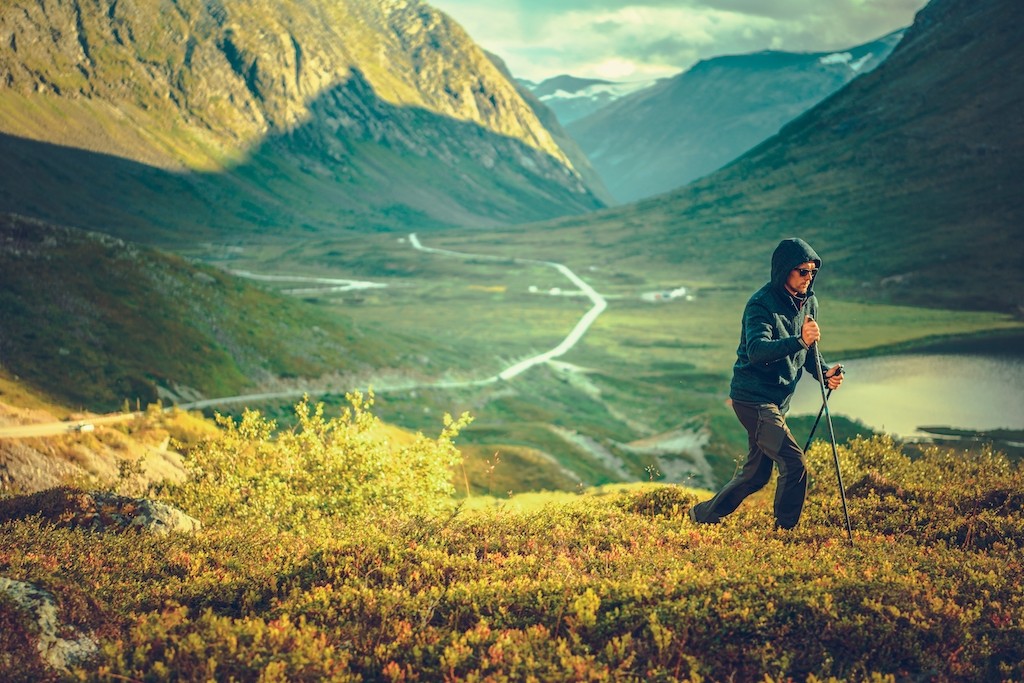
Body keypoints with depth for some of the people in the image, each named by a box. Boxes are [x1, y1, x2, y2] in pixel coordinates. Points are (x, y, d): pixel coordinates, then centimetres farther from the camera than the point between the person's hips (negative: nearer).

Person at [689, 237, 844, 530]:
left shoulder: (808, 302, 7)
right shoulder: (761, 304, -18)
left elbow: (809, 351, 15)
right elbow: (756, 350, -33)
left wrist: (825, 372, -6)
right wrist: (799, 340, -47)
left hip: (777, 401, 9)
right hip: (753, 398, -9)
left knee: (757, 473, 16)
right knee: (794, 463, -17)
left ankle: (704, 514, 31)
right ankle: (784, 531, -4)